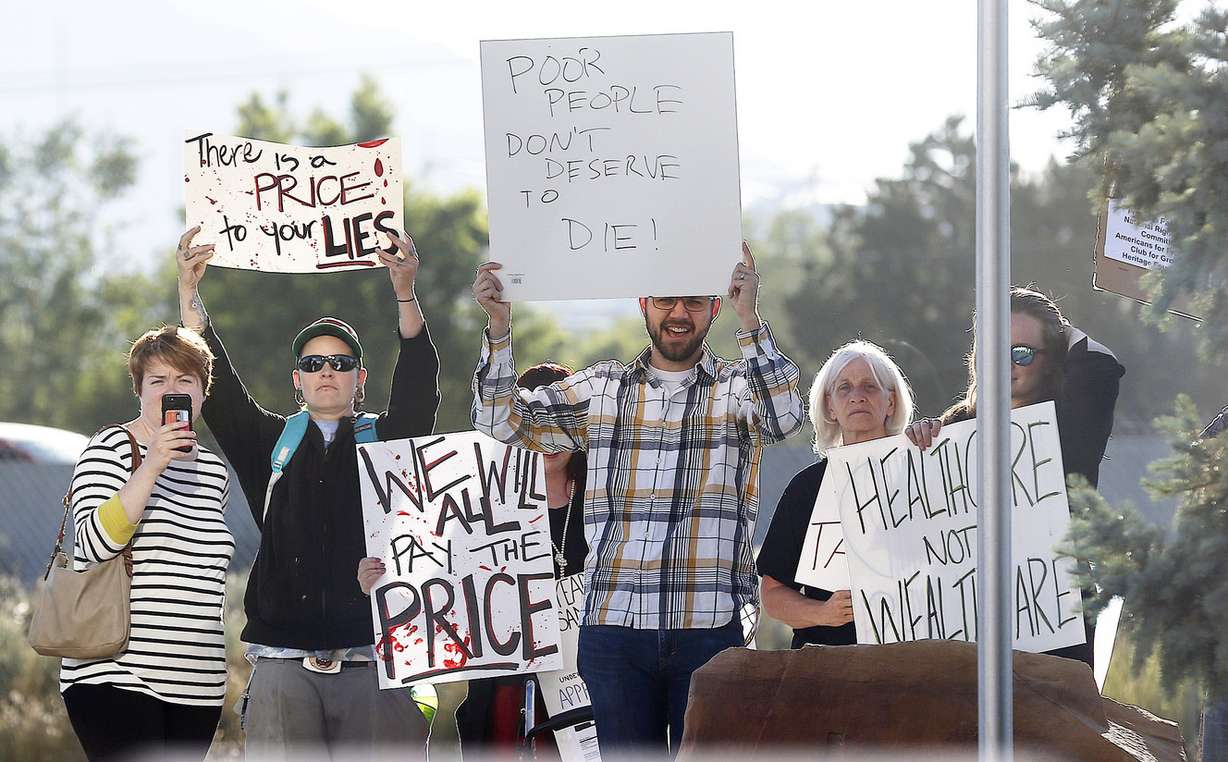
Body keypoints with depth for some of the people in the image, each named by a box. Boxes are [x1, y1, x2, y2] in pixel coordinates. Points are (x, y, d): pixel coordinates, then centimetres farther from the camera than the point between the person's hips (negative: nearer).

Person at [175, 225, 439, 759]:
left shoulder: (387, 440, 13)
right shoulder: (273, 444, 17)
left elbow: (417, 387, -4)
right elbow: (218, 387, 6)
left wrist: (405, 294, -19)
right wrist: (188, 290, -5)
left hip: (374, 657, -1)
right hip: (284, 659, 1)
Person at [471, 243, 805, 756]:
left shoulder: (737, 388, 6)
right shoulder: (601, 388, 13)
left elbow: (784, 416, -15)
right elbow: (502, 420, 9)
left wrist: (749, 318, -25)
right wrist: (499, 328, -6)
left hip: (710, 631, -2)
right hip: (614, 625, 2)